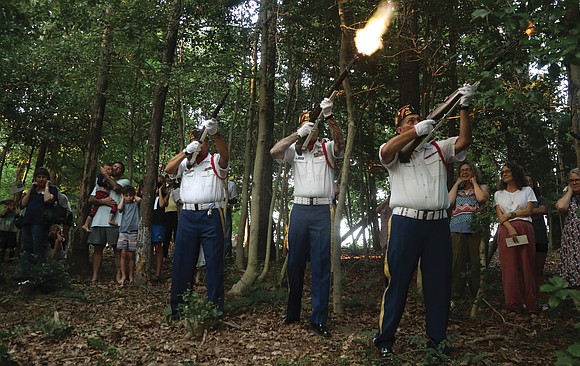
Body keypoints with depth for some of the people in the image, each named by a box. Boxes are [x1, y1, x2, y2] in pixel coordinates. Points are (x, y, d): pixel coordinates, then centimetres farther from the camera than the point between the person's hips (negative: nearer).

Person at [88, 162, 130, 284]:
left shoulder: (125, 181, 11)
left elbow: (116, 187, -12)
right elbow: (91, 199, 14)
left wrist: (106, 175, 3)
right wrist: (103, 201, -7)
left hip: (115, 221, -4)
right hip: (99, 220, 4)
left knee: (117, 249, -3)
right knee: (97, 248, 3)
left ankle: (118, 275, 0)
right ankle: (95, 276, 7)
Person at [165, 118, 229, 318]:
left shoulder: (215, 161, 8)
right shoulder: (185, 162, 17)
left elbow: (225, 153, -13)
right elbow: (168, 168, 1)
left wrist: (215, 134, -32)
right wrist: (186, 151, -11)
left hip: (211, 216, -3)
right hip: (187, 215, 3)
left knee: (214, 261, -1)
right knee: (182, 261, 6)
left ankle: (216, 307, 6)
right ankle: (177, 306, 15)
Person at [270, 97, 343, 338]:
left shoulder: (327, 148, 8)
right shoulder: (294, 150, 11)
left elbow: (340, 140, -14)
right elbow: (274, 151, -7)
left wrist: (329, 117, -29)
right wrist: (298, 134, -16)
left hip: (323, 210, -2)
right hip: (300, 209, 2)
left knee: (321, 264, -2)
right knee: (295, 263, 8)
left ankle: (319, 319, 3)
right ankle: (293, 311, 22)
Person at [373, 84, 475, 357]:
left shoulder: (437, 149, 17)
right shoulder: (395, 152, 7)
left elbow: (464, 140, 3)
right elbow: (385, 151, -16)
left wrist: (464, 108, -8)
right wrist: (417, 131, -17)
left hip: (438, 223, 4)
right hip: (406, 222, -4)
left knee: (439, 282, 9)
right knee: (398, 281, 0)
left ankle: (437, 337, 23)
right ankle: (384, 338, 10)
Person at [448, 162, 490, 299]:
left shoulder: (482, 187, 16)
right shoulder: (457, 189, 23)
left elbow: (482, 198, -8)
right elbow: (449, 201, 3)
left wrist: (474, 182, 7)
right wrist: (457, 183, 12)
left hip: (476, 229, -2)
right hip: (457, 229, 2)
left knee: (476, 263, -4)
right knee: (457, 263, -4)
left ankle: (478, 296, 2)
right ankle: (455, 295, -1)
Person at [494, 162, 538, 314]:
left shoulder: (527, 190, 15)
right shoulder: (498, 194, 17)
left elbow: (528, 210, 3)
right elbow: (500, 216, 4)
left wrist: (510, 215, -4)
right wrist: (510, 228, -12)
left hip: (525, 230, -1)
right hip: (506, 230, 1)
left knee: (527, 266, -5)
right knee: (509, 267, -6)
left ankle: (531, 305, -1)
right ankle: (514, 306, -5)